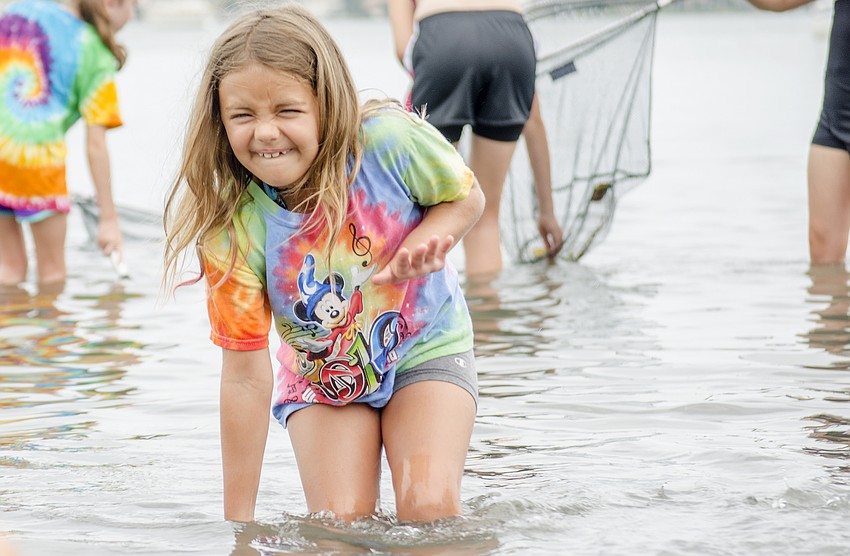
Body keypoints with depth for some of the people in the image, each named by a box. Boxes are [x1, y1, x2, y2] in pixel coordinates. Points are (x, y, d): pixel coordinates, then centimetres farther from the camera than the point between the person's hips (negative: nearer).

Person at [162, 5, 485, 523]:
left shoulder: (391, 141, -27)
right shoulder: (232, 228, -25)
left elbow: (467, 198, -5)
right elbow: (245, 377, -19)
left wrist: (425, 242, -28)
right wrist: (238, 520, -15)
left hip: (424, 353, -1)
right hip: (323, 378, 1)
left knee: (430, 511, -17)